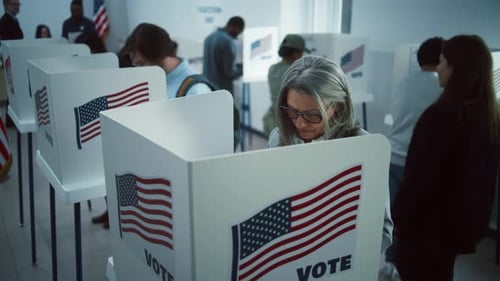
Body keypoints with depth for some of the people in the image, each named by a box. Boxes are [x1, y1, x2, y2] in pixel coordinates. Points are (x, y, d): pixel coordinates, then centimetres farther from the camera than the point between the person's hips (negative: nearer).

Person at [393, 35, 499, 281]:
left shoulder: (441, 114, -24)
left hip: (429, 218, -8)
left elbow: (420, 175, -21)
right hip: (465, 217, 8)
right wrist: (476, 215, 19)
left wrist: (400, 216, -10)